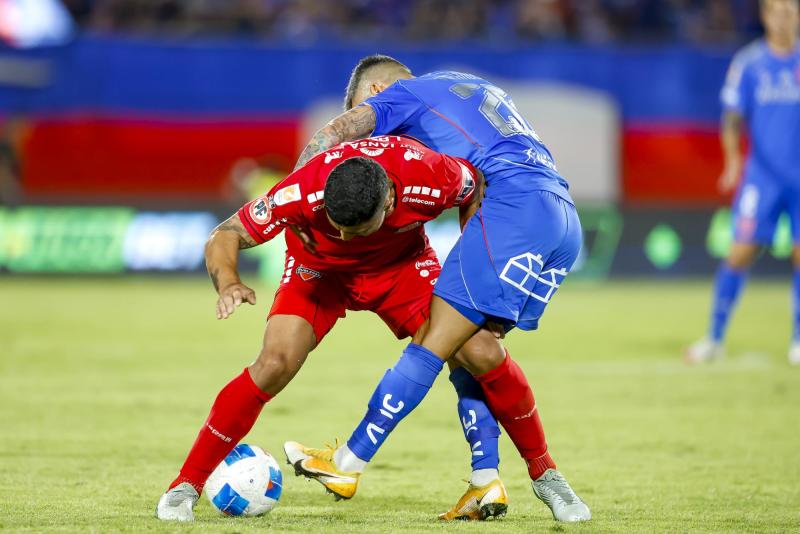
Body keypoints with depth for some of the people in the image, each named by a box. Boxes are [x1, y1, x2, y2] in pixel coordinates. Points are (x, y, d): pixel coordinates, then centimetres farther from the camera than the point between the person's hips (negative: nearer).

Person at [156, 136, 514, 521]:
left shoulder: (431, 176, -35)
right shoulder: (304, 193, -39)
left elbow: (475, 190, -9)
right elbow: (224, 237, -28)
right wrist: (228, 283, -48)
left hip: (402, 262, 2)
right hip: (319, 268, -2)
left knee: (478, 354, -15)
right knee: (275, 364, -22)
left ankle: (487, 480, 4)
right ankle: (185, 486, -10)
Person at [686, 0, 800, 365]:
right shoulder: (748, 64, 0)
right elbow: (733, 119, -4)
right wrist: (733, 158, -20)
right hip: (761, 175, -1)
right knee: (741, 252, -6)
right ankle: (715, 338, 3)